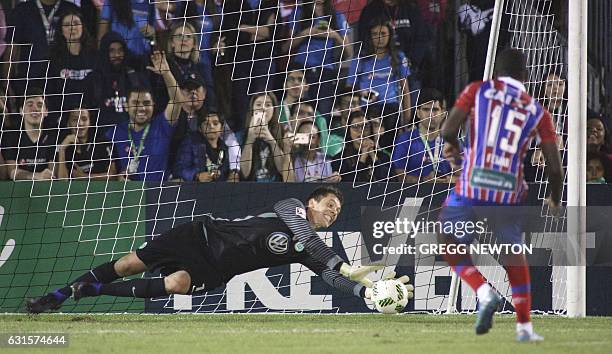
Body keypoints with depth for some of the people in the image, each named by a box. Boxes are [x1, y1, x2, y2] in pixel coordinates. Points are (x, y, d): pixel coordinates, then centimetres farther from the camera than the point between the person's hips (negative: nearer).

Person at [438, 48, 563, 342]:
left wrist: (452, 144, 20)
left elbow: (448, 130, -4)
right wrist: (555, 201, 24)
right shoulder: (538, 111, 9)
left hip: (470, 189, -2)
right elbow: (554, 166, 6)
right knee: (514, 254, 22)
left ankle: (485, 292, -12)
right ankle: (524, 327, 22)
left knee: (452, 248, 14)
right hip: (510, 194, 2)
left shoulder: (478, 90, 5)